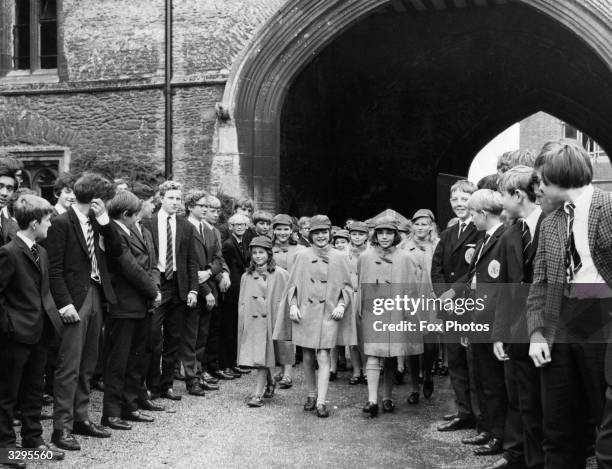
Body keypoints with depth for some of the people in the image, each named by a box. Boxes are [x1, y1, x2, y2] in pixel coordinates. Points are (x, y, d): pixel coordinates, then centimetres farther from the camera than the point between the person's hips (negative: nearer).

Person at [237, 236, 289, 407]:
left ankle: (258, 395, -9)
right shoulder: (246, 276, 11)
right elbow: (242, 303, 12)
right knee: (256, 358, 5)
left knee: (263, 359, -7)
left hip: (270, 321, -4)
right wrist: (242, 323, 5)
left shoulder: (280, 274, -1)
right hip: (251, 322, 4)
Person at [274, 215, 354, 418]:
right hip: (304, 313, 2)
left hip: (328, 314, -1)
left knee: (323, 357, -10)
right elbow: (292, 284, 8)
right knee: (307, 357, 9)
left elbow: (347, 286, 9)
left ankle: (321, 402, -9)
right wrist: (293, 305, -4)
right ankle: (311, 395, 26)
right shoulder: (302, 256, 6)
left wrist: (341, 305, -5)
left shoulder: (339, 258, 5)